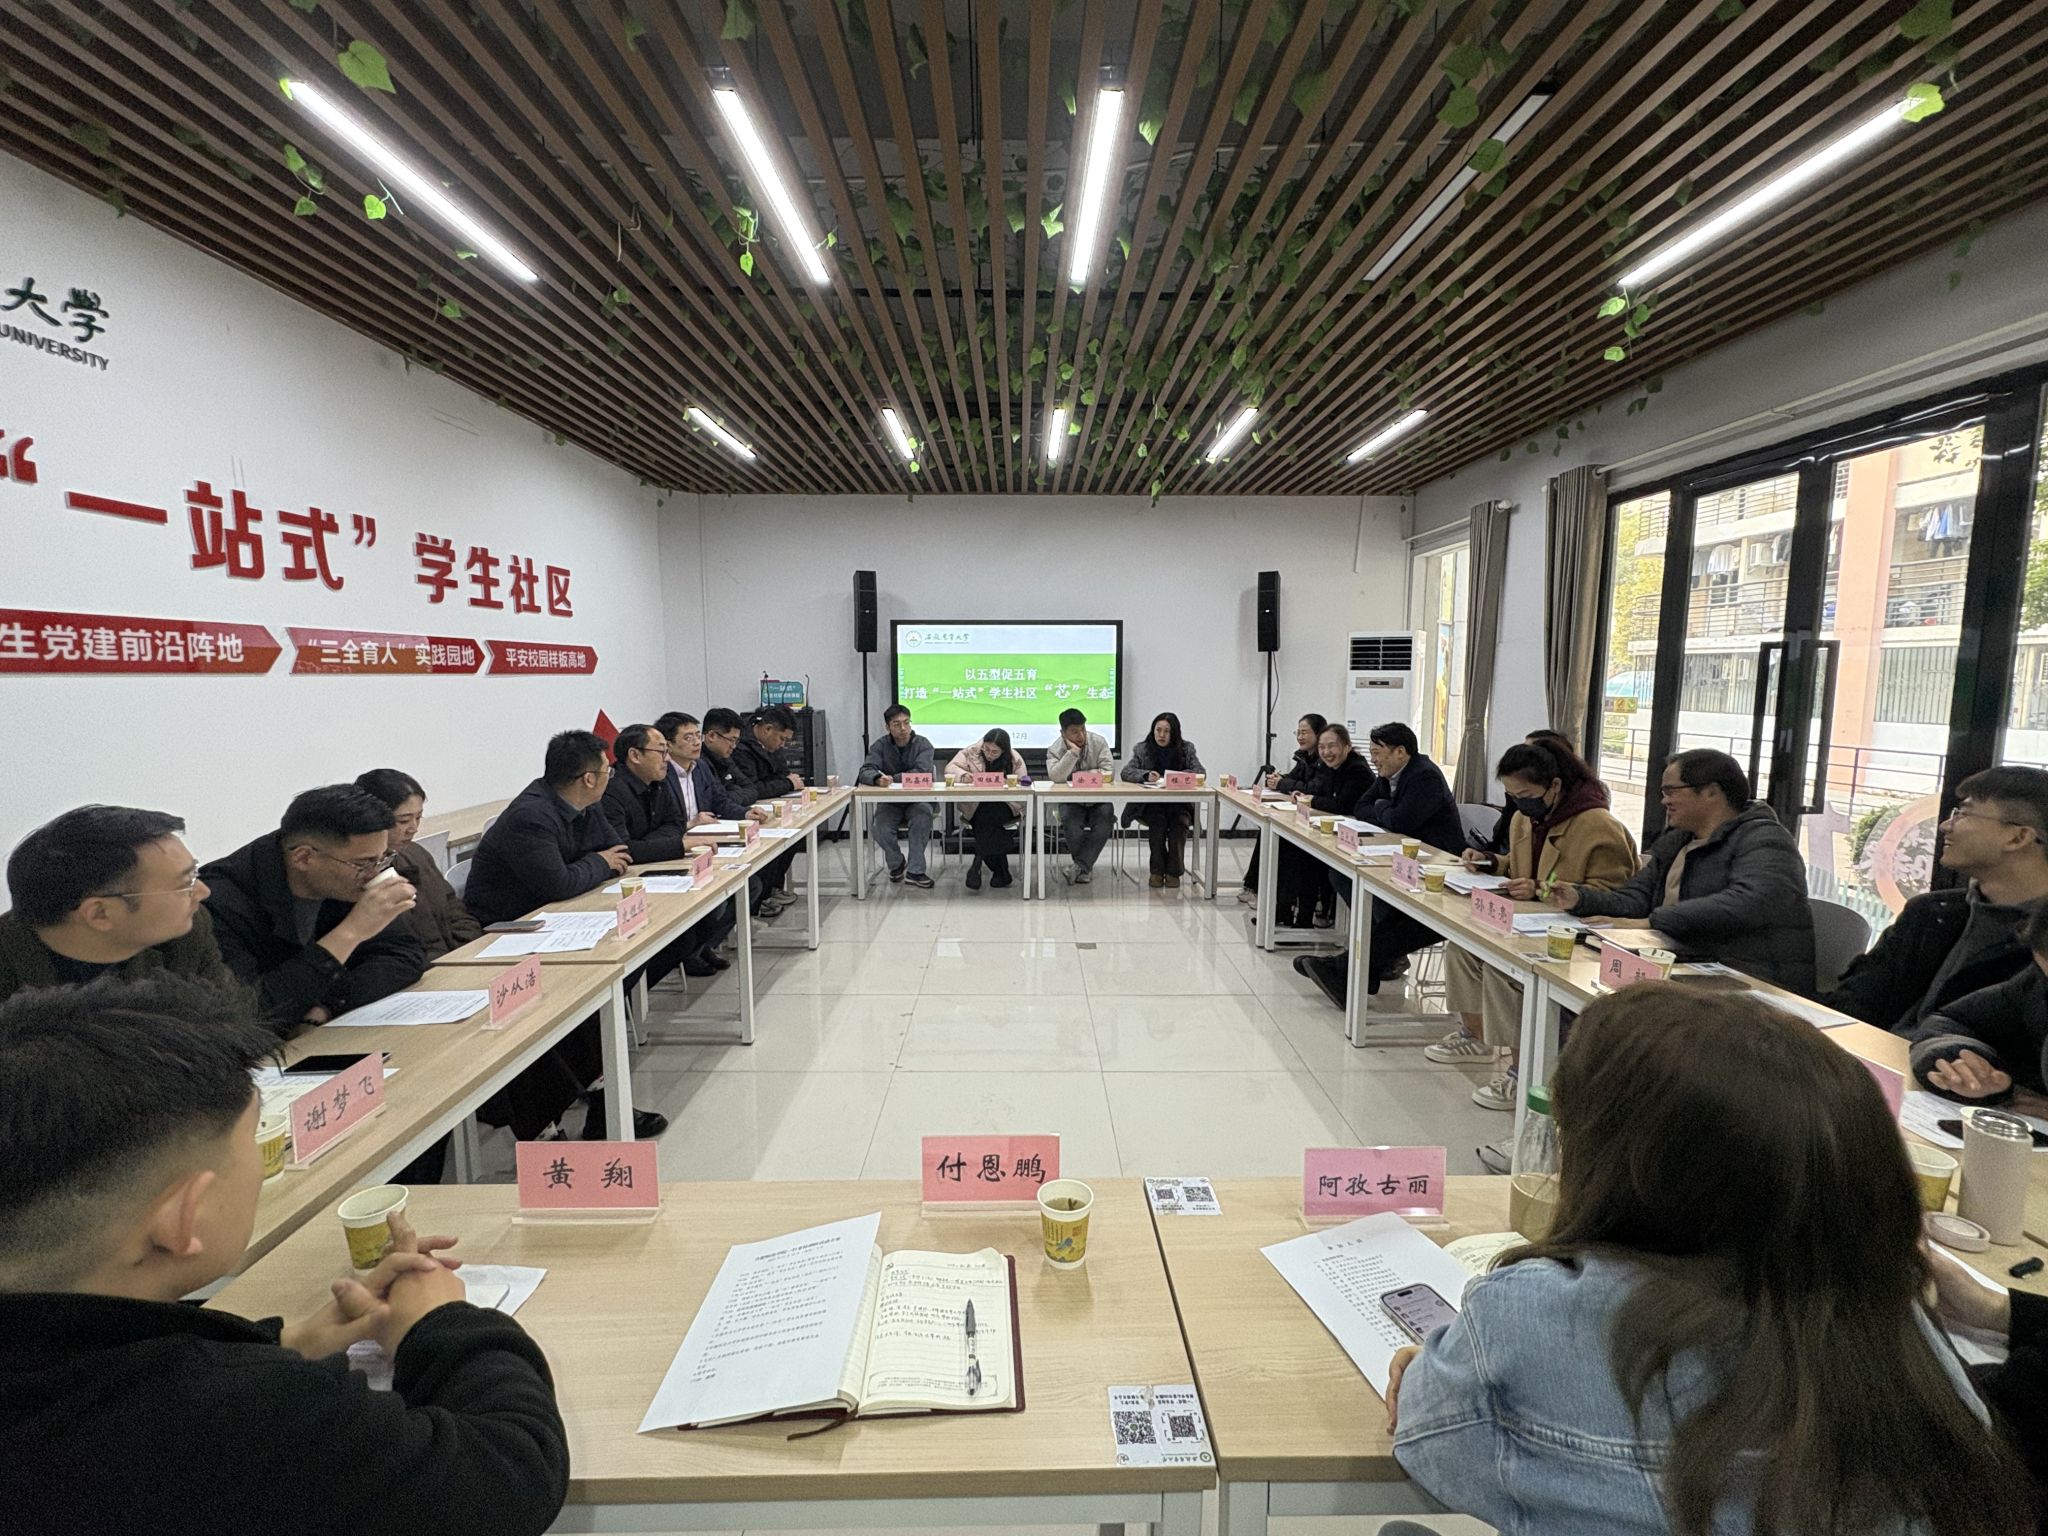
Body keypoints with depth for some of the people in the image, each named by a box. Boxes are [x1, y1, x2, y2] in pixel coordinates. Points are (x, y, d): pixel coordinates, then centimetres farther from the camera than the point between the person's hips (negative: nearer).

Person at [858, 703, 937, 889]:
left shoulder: (923, 744, -4)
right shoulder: (880, 745, 1)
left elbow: (922, 773, -21)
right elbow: (865, 772, -13)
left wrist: (891, 778, -23)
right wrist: (878, 779, -37)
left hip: (917, 800, -1)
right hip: (889, 802, 1)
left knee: (922, 818, -33)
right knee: (879, 827, -26)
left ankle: (915, 871, -20)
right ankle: (896, 864, 5)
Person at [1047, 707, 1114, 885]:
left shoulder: (1099, 741, -3)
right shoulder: (1056, 749, -4)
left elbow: (1107, 772, -9)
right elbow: (1056, 777, -22)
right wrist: (1073, 752, -26)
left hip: (1098, 798, 1)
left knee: (1106, 817, -29)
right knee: (1069, 818, -31)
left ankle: (1080, 865, -24)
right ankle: (1086, 867, -14)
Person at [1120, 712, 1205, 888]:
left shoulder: (1187, 748, 7)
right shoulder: (1142, 749, 6)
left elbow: (1200, 773, -3)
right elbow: (1125, 772, -3)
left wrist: (1177, 776, -21)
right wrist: (1146, 775, -23)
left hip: (1179, 803, 1)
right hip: (1150, 803, 0)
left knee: (1179, 821, -30)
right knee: (1158, 821, -32)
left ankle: (1173, 871, -20)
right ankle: (1157, 870, -20)